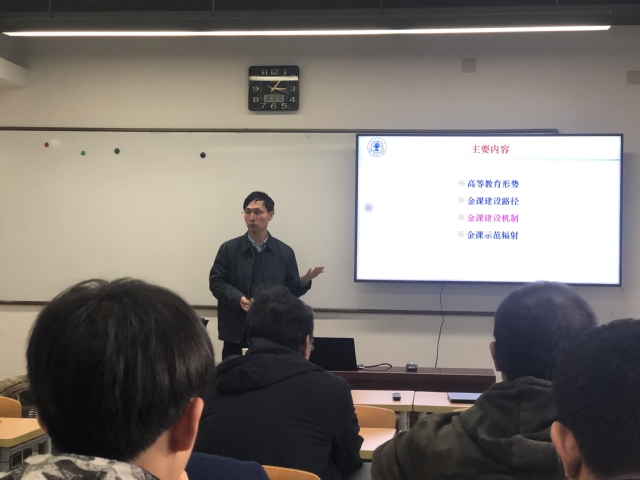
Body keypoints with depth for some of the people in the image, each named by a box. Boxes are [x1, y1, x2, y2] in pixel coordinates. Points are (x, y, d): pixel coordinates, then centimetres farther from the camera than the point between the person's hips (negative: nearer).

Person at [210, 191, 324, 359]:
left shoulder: (285, 251, 7)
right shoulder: (229, 249, 4)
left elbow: (290, 290, 10)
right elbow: (216, 282, 1)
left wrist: (304, 281, -12)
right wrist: (238, 298, -16)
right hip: (237, 332, -1)